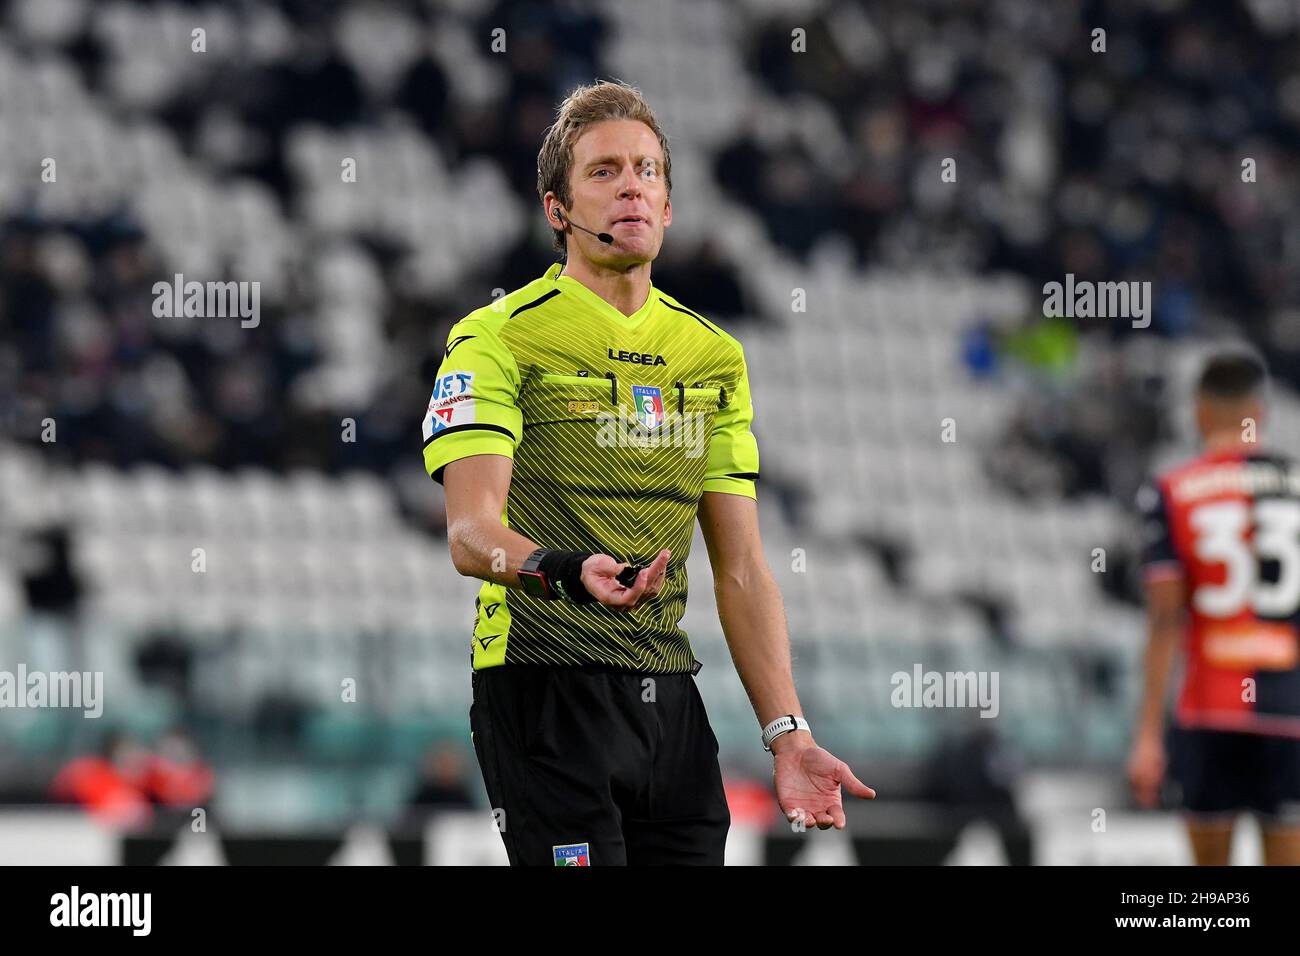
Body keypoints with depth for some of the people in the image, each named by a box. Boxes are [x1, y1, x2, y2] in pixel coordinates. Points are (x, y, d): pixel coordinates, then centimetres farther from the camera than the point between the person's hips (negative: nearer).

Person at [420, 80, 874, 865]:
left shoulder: (715, 356, 15)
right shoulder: (498, 338, -2)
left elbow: (741, 565, 13)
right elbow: (471, 531, -14)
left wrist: (787, 734, 2)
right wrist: (565, 571, -36)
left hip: (671, 702, 5)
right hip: (546, 689, -5)